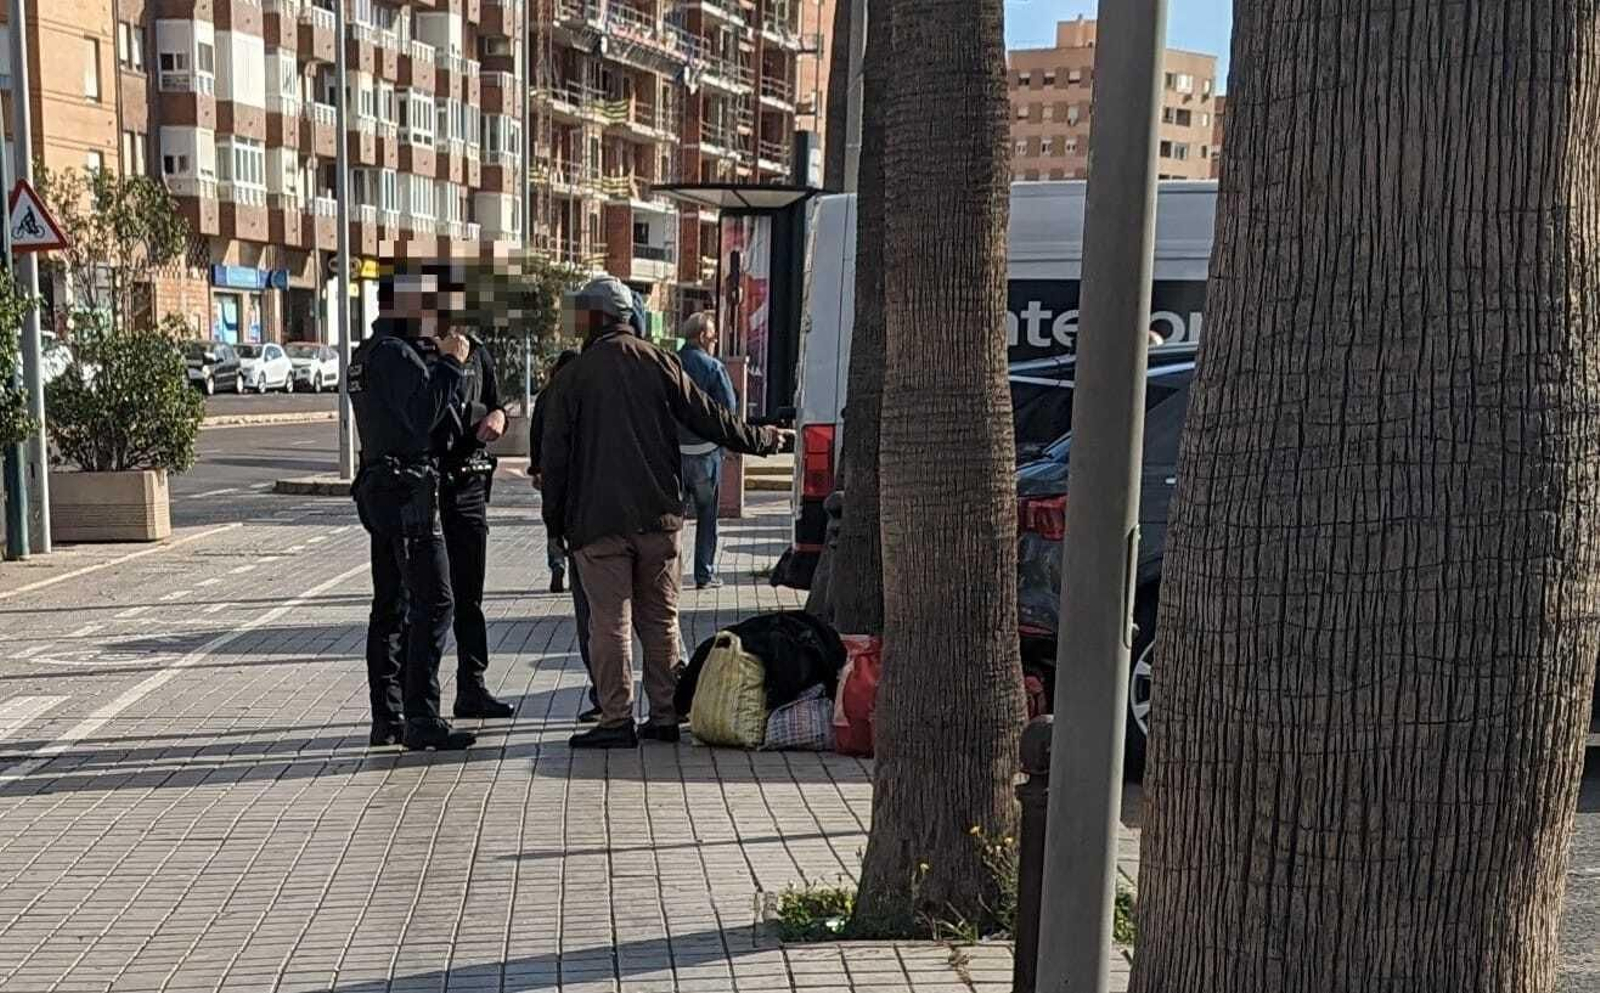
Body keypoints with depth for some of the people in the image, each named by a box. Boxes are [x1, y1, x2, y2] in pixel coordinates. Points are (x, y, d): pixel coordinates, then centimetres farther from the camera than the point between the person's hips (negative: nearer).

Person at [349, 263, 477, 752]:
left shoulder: (368, 354, 20)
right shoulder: (396, 354, -13)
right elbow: (423, 415, -22)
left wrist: (438, 361, 9)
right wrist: (450, 365, -15)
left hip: (379, 490, 11)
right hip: (409, 492, -11)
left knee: (391, 606, 12)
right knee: (433, 602, -10)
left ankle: (387, 718, 16)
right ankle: (421, 719, -10)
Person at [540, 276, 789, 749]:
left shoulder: (575, 374, -4)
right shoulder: (659, 362, 3)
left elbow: (554, 452, -3)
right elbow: (707, 417, 4)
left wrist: (555, 521, 5)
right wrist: (763, 439, 18)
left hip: (598, 520, -3)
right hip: (658, 515, 4)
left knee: (609, 621, 1)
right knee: (660, 618, 11)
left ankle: (617, 720, 2)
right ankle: (665, 715, 16)